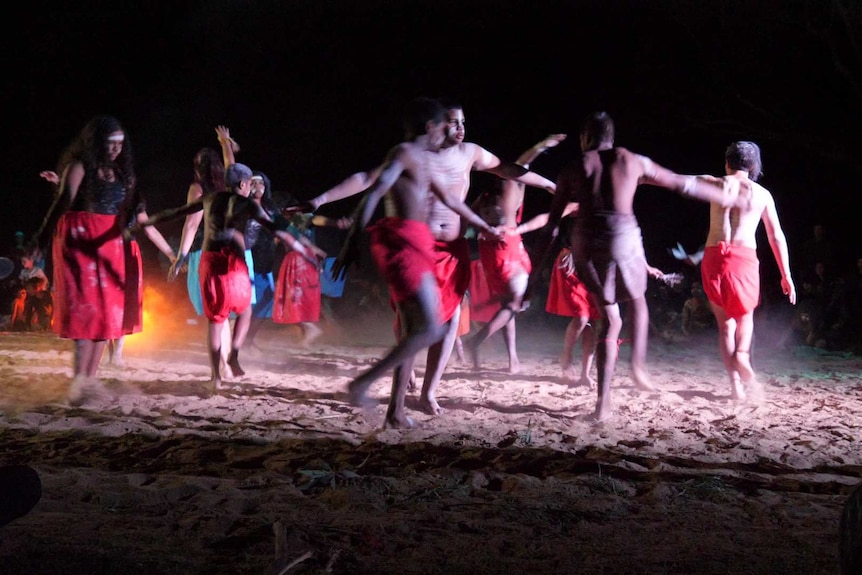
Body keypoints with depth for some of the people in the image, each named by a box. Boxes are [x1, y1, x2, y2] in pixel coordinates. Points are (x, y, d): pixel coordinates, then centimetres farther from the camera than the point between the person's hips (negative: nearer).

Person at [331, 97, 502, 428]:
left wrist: (483, 226, 45)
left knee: (411, 332, 11)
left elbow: (447, 197, 35)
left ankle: (396, 411, 13)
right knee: (431, 328, -15)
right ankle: (363, 383, -17)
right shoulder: (404, 153, -7)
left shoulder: (423, 159, 23)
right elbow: (373, 195, -17)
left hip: (413, 248, 10)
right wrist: (353, 240, -26)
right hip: (403, 245, -10)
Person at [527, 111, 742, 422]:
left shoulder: (572, 169, 13)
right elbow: (682, 183, 23)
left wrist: (537, 268, 14)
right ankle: (638, 365, 9)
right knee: (637, 301, 29)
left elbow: (551, 224, 11)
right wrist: (723, 196, 36)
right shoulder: (632, 161, 13)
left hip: (585, 242, 1)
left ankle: (603, 402, 4)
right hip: (622, 238, -1)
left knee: (610, 319, 13)